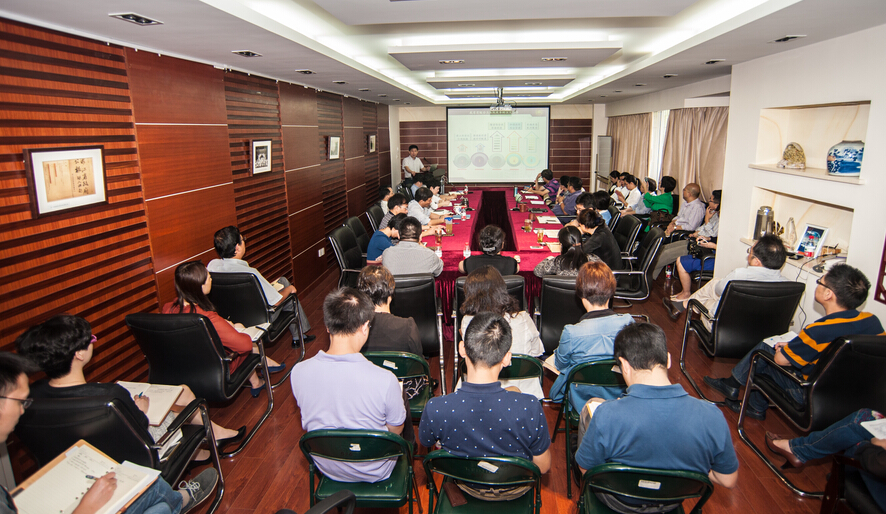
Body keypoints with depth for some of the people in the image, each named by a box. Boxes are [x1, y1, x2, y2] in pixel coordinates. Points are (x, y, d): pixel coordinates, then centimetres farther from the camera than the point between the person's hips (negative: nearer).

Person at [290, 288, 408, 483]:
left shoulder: (298, 372, -23)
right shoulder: (384, 380, -36)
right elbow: (396, 430, -15)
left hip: (326, 468, 4)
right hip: (375, 472, -3)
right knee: (404, 402, 22)